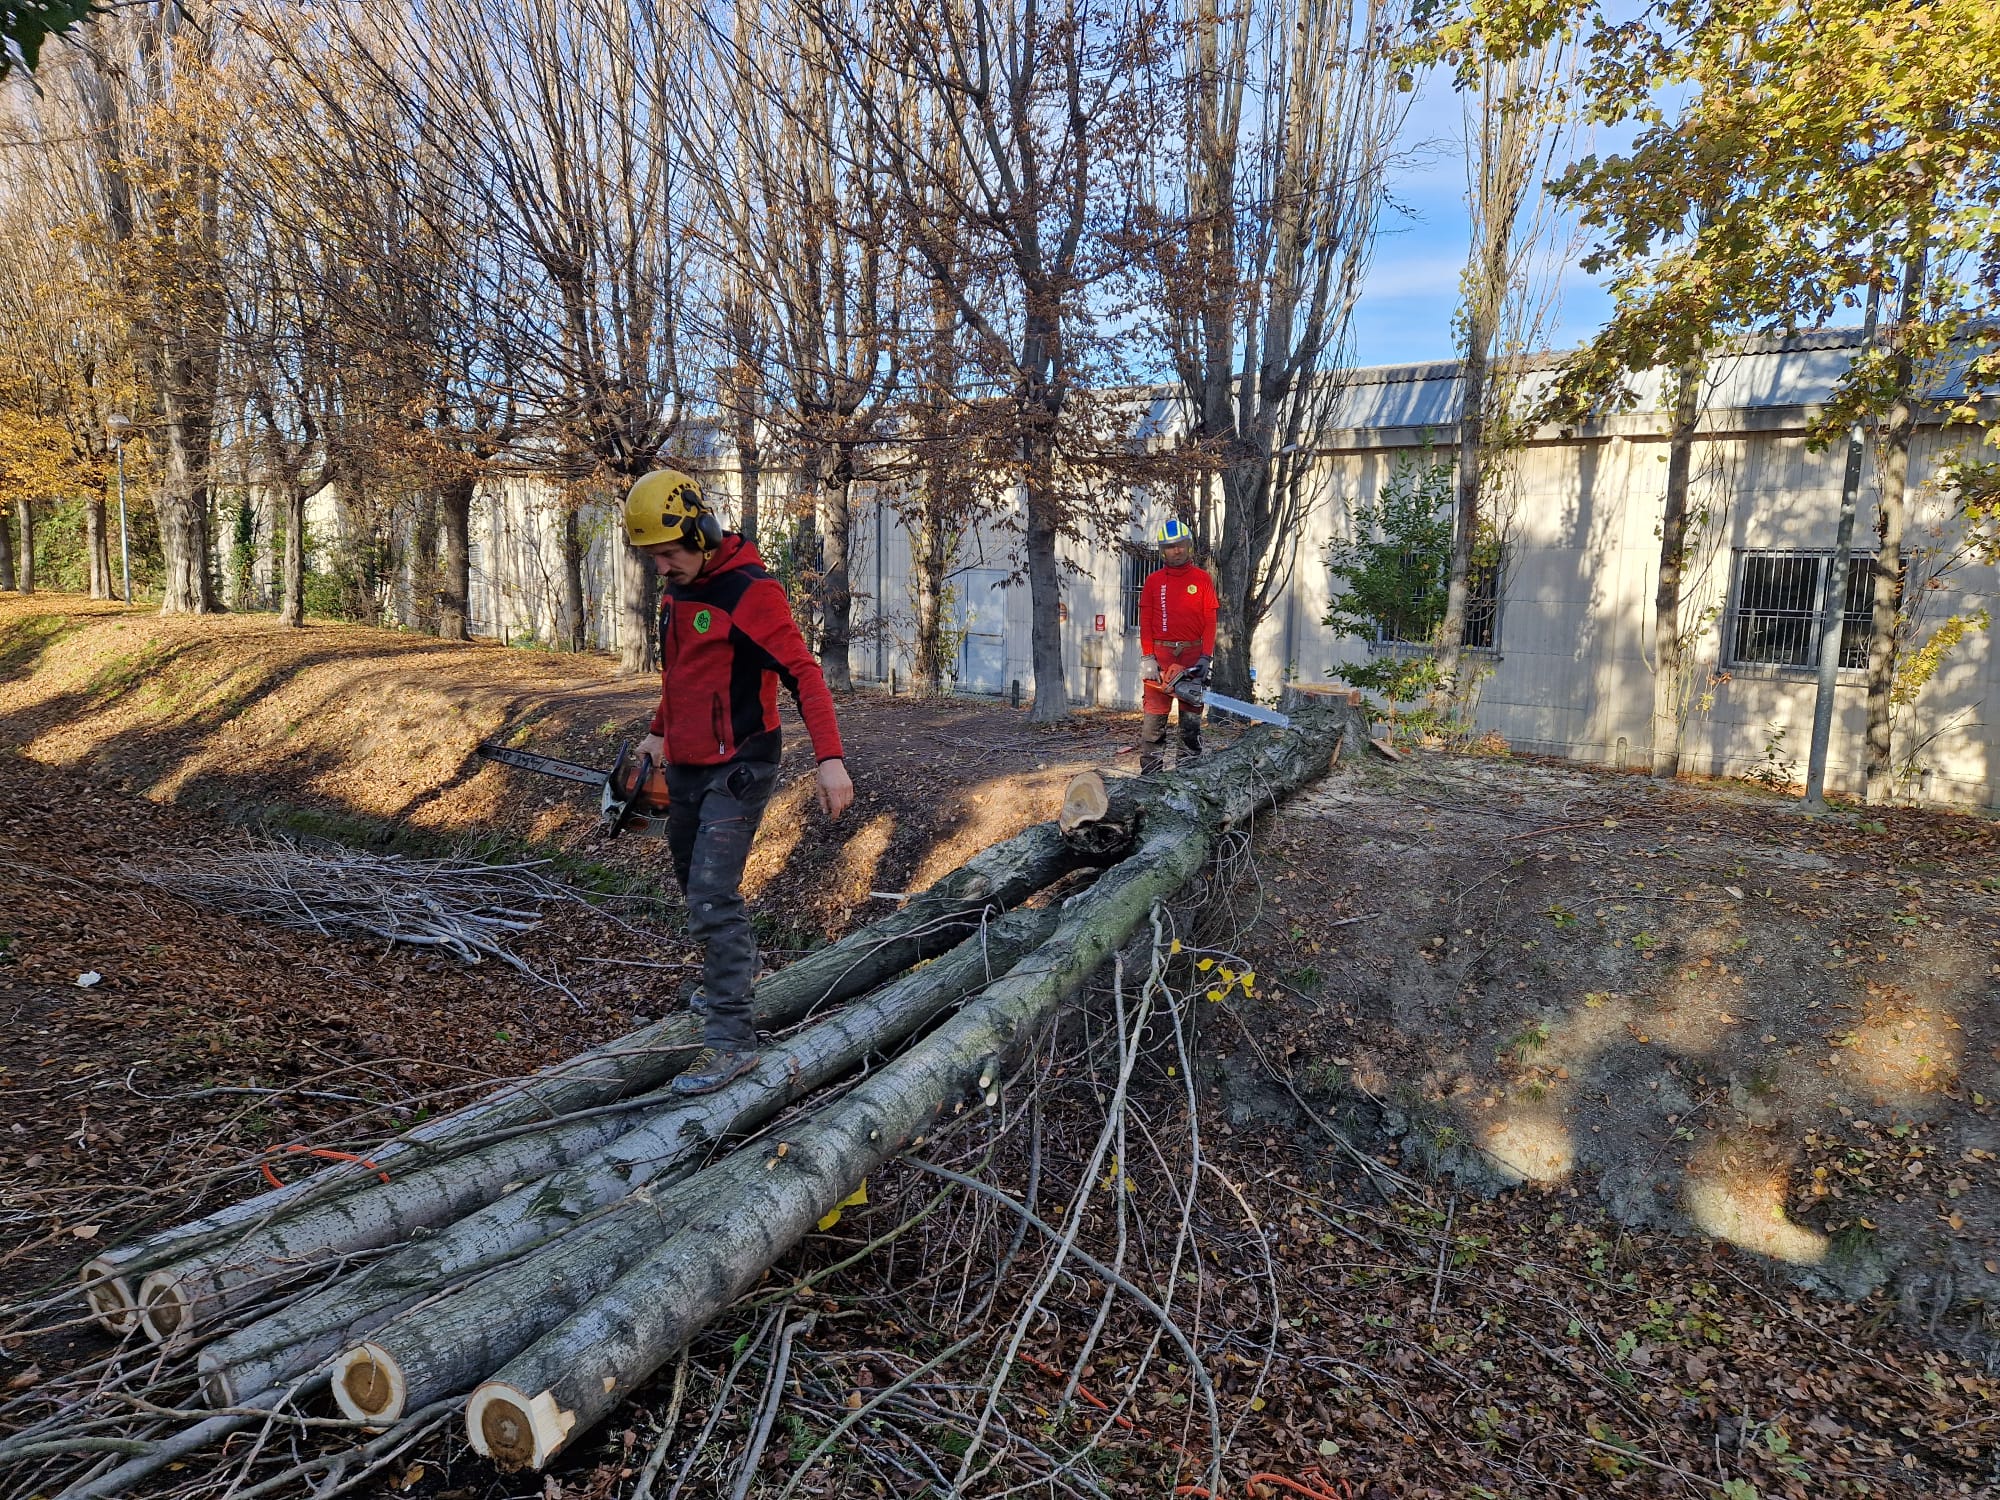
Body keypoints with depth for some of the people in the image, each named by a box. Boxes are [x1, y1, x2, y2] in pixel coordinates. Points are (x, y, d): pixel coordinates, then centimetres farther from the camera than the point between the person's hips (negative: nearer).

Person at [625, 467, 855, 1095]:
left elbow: (803, 673, -23)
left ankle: (732, 1041, -7)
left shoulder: (750, 592, -17)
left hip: (738, 768, -9)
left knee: (712, 897, -13)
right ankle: (730, 978, 41)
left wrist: (830, 759, -30)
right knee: (694, 883, 20)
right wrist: (658, 733, 19)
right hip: (686, 769, 9)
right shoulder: (677, 592, 9)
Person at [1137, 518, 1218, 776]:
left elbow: (1210, 621, 2)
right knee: (1155, 711, -2)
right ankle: (1150, 770, 0)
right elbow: (1145, 622, 4)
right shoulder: (1153, 581, 8)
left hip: (1193, 654, 0)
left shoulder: (1202, 579, 6)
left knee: (1191, 712, 5)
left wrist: (1206, 656, -8)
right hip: (1161, 653, 0)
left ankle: (1189, 766, 11)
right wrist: (1148, 657, -6)